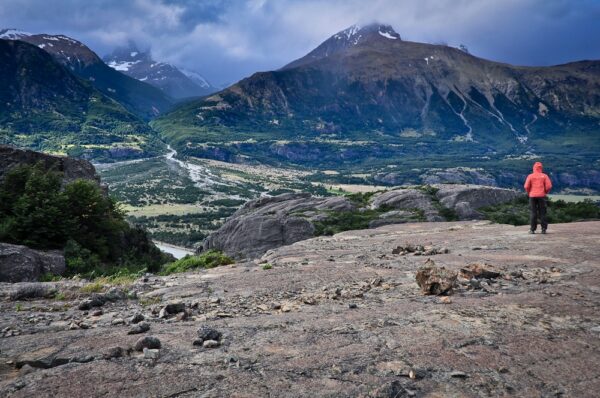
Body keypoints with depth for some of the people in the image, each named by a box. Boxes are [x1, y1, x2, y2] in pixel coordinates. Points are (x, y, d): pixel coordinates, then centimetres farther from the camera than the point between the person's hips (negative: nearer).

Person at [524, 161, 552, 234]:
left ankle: (532, 229, 0)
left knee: (533, 213, 2)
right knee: (542, 213, 6)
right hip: (541, 196, 0)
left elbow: (526, 186, -7)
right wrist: (545, 192, 11)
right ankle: (543, 229, 4)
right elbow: (549, 186, -5)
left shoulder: (530, 176, 0)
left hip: (532, 196, 0)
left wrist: (529, 193, 10)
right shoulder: (544, 176, 2)